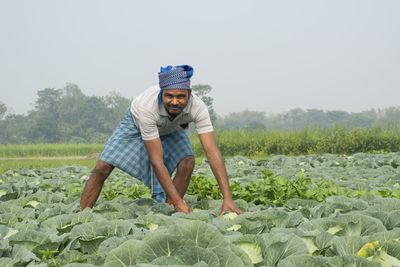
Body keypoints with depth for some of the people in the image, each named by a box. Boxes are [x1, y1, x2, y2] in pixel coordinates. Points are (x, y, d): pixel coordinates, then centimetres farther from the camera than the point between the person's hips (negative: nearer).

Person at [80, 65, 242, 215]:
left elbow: (212, 152, -40)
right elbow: (156, 161, -42)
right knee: (102, 168, -11)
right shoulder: (147, 106, -44)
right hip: (137, 124, -2)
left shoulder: (197, 107, -38)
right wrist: (178, 202, -45)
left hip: (171, 130, 2)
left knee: (187, 164, -24)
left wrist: (227, 198, -49)